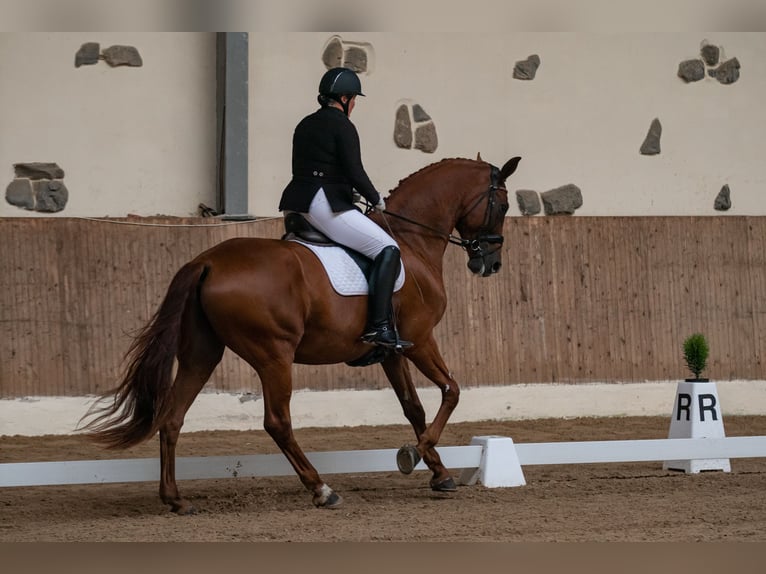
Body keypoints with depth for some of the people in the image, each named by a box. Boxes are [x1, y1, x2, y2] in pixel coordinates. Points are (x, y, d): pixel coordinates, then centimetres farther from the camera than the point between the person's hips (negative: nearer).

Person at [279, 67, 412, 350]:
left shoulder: (305, 125, 18)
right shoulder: (342, 126, -7)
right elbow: (355, 174, -14)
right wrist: (377, 200, 2)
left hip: (296, 207, 9)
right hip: (325, 206, -9)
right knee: (388, 250, -8)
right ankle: (378, 326, -19)